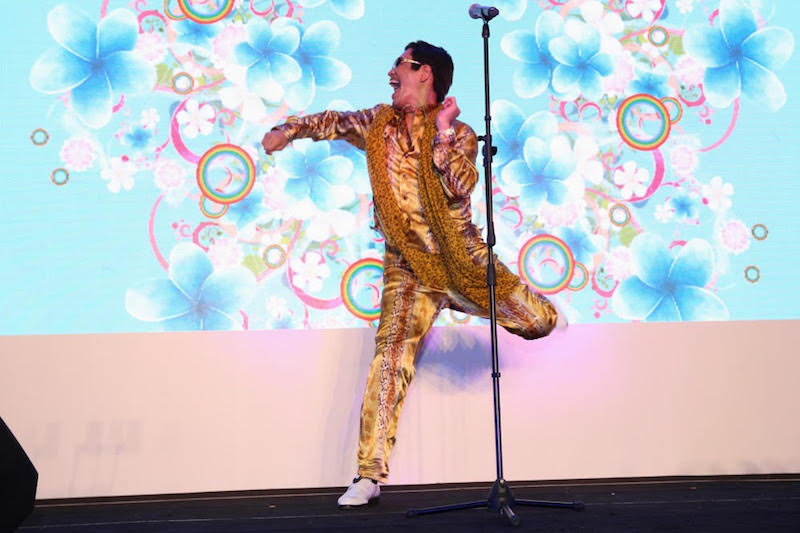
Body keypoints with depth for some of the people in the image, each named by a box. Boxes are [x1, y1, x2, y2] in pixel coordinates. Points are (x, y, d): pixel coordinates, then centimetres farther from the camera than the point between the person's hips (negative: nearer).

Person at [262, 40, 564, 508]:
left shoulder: (459, 133, -5)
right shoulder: (377, 123, 6)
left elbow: (460, 186, -24)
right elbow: (332, 122, 25)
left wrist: (442, 130, -24)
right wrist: (289, 129, 16)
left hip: (463, 257, -1)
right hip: (408, 268, 1)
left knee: (541, 321, 1)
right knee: (391, 358, -14)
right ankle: (370, 476, -7)